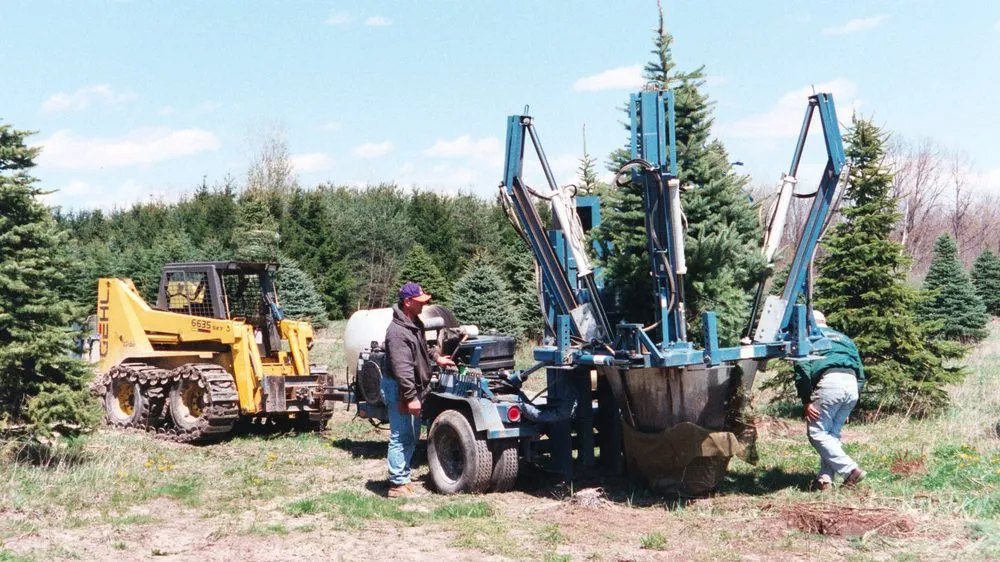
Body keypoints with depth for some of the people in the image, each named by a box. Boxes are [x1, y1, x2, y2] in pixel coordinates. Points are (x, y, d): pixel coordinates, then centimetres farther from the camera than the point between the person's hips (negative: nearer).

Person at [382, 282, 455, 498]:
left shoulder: (415, 323, 9)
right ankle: (397, 484, -2)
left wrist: (436, 358, 24)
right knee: (401, 437, -7)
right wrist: (411, 397, -28)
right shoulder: (398, 331, -23)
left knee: (412, 436, 17)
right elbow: (402, 368, -27)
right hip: (399, 390, -10)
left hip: (413, 388, 10)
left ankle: (403, 477, 26)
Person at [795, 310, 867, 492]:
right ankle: (826, 479, 8)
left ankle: (851, 470, -7)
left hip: (830, 383, -6)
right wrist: (848, 405, 27)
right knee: (832, 433, 15)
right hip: (852, 385, 6)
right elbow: (860, 373, 28)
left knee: (816, 433, 1)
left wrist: (806, 401, -3)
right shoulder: (844, 338, 33)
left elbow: (802, 369, -2)